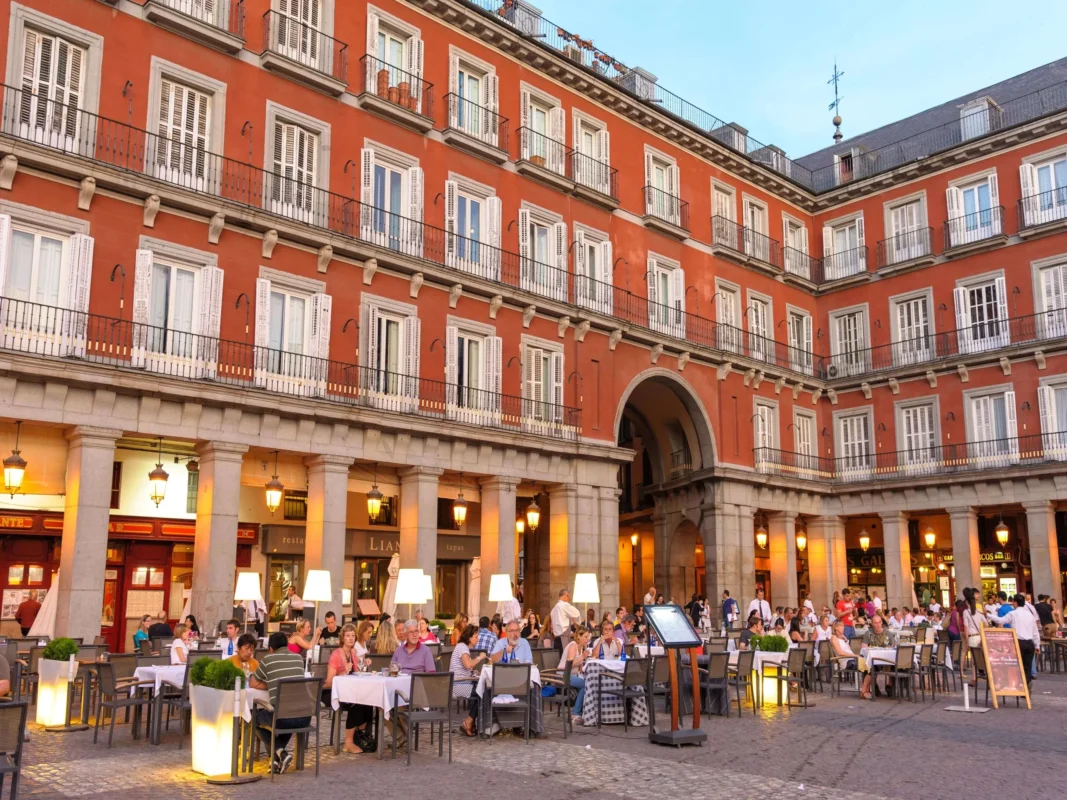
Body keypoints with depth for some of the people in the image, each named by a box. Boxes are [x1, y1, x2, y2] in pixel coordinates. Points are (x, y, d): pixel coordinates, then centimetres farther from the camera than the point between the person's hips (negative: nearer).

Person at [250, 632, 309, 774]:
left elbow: (253, 684, 15)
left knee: (256, 716, 27)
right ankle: (277, 755, 28)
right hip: (304, 717, 4)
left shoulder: (268, 659, 3)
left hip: (281, 717, -4)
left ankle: (280, 753, 10)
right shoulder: (298, 658, 14)